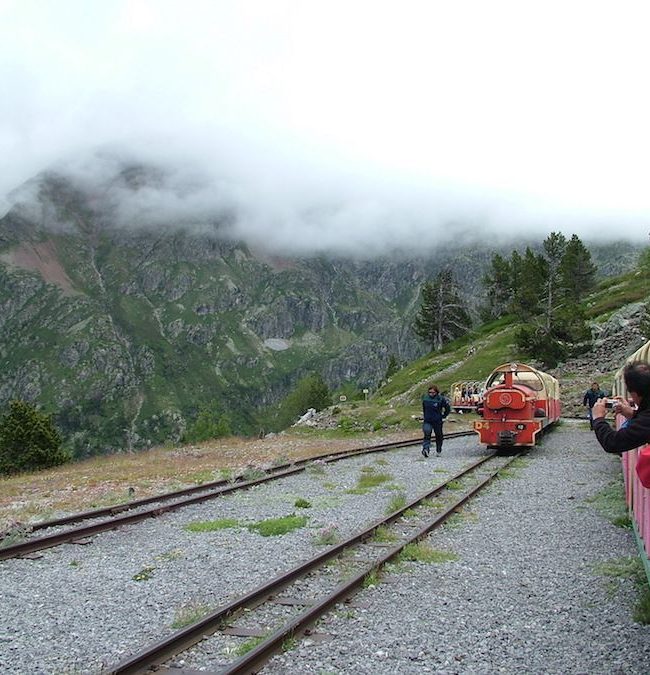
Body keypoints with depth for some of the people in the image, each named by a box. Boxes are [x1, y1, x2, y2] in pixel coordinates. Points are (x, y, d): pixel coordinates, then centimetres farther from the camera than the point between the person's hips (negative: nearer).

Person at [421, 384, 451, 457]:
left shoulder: (441, 399, -11)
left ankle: (438, 451, 27)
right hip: (427, 421, 1)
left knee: (439, 436, 11)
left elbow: (447, 408, 0)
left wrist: (443, 416, 2)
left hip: (437, 421, -1)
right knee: (427, 435, -18)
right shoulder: (425, 398, 1)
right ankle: (426, 449, -28)